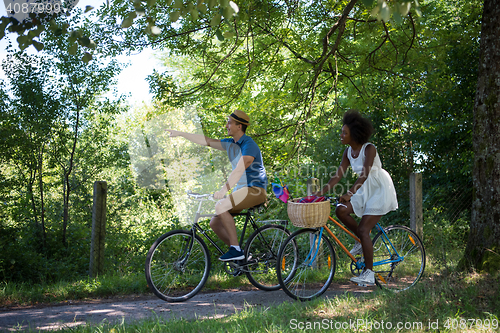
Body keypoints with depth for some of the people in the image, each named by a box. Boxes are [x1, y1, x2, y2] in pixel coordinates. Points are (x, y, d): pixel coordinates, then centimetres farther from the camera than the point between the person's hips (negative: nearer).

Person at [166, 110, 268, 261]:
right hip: (241, 189, 9)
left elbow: (239, 170, -28)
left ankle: (236, 249, -23)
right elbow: (206, 141, 15)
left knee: (221, 206, -29)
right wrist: (180, 133, 13)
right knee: (215, 223, 0)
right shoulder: (230, 144, 11)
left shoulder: (249, 146, -17)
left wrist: (224, 189, -37)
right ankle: (240, 255, 9)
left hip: (255, 189, -9)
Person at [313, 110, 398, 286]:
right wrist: (323, 191, -13)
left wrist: (350, 193, -41)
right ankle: (363, 242, 7)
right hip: (366, 190, 7)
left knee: (363, 229, -12)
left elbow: (364, 174, -31)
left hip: (380, 190, -7)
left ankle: (369, 273, -4)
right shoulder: (348, 151, 1)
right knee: (341, 210, -13)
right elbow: (338, 174, -1)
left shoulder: (369, 149, -20)